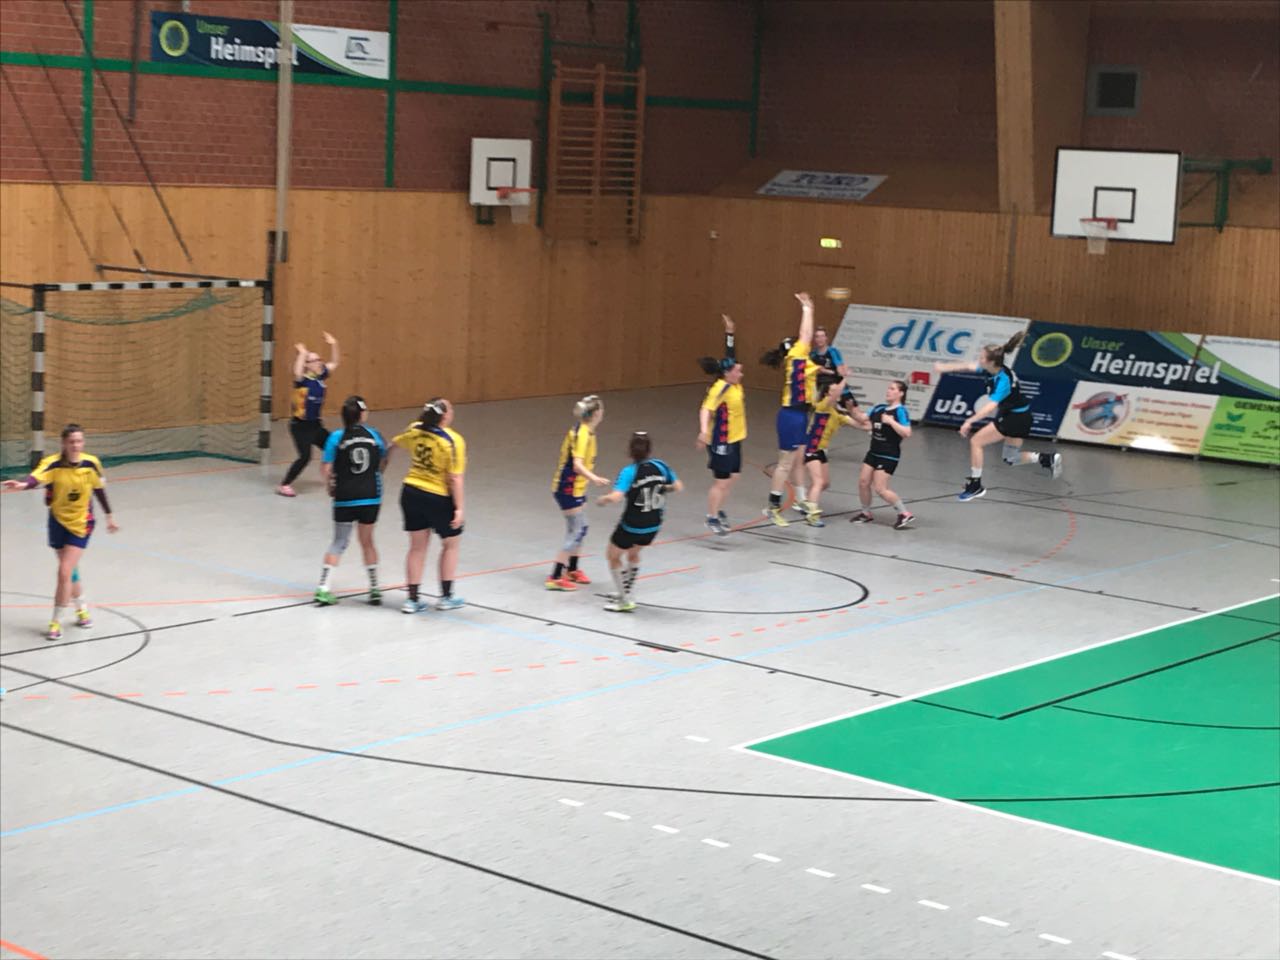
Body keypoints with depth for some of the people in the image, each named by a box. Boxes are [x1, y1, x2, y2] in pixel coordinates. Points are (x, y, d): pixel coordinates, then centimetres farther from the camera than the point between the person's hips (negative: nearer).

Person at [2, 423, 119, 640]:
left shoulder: (91, 463, -12)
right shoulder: (53, 463, -18)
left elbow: (99, 489, 5)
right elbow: (37, 477, -39)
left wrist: (109, 516, 13)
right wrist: (23, 484, -61)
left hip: (81, 524, -1)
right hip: (58, 522, 1)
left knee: (65, 573, -11)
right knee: (70, 572, 18)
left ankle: (57, 622, 2)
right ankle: (82, 607, 45)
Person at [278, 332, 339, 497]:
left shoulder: (320, 377, 3)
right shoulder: (303, 380, -16)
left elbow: (334, 364, 14)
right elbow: (297, 372, -41)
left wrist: (333, 345, 3)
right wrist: (302, 354, -36)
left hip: (315, 425, 8)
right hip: (300, 426, -8)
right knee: (305, 456, -19)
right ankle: (284, 485, -10)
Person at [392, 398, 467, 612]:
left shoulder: (415, 431, -3)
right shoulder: (453, 440, -19)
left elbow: (395, 442, 19)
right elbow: (455, 478, -21)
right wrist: (458, 508, -15)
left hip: (411, 493, 5)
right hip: (438, 498, -5)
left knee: (417, 547, 14)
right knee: (450, 545, 16)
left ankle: (412, 599, 16)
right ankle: (446, 597, 21)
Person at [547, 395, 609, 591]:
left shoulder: (585, 431, 5)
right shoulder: (582, 434, -23)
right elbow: (577, 464, -34)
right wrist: (594, 479, -50)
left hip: (575, 488, 10)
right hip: (568, 488, -10)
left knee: (579, 529, 19)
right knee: (575, 532, -8)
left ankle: (572, 570, 34)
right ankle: (555, 578, -6)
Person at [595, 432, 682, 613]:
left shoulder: (630, 472, -22)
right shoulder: (660, 466, -9)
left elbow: (616, 497, -33)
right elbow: (678, 487, 0)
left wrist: (603, 499, -13)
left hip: (631, 526, -5)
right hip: (653, 526, 5)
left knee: (614, 557, 20)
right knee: (633, 554, 33)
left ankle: (626, 601, 20)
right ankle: (627, 594, 41)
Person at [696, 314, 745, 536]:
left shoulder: (734, 384, 3)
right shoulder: (720, 388, -21)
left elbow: (730, 354, 12)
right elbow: (706, 409, -31)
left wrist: (729, 332, 10)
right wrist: (704, 430, -45)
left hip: (734, 439, 9)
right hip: (721, 441, -9)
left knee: (731, 477, 16)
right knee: (721, 481, -1)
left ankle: (718, 509, 30)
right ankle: (712, 517, 10)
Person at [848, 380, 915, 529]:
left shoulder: (900, 411, -15)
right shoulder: (879, 408, 6)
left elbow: (906, 433, -25)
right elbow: (861, 418, 13)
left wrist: (890, 421, -27)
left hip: (889, 456, -7)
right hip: (873, 452, 8)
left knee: (880, 489, -10)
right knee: (863, 482, 8)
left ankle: (905, 514, 1)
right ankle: (866, 513, 27)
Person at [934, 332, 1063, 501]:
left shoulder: (1003, 380, -29)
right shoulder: (992, 370, -5)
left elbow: (991, 406, -40)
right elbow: (968, 367, 6)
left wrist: (969, 421, -46)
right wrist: (944, 367, 0)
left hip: (1015, 418, -9)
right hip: (1017, 416, 9)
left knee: (975, 441, -7)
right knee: (1010, 459, 17)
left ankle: (975, 486, 0)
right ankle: (1048, 459, 14)